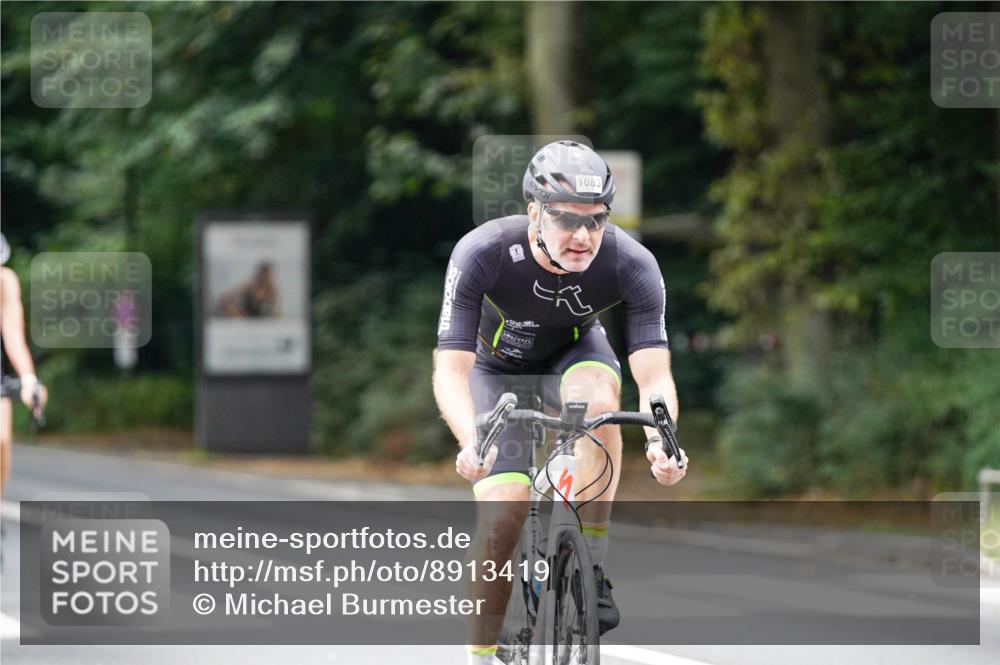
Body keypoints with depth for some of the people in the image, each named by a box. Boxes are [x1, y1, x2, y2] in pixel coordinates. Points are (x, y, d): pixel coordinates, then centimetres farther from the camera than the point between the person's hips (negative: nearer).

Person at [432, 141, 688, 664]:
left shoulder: (631, 264, -31)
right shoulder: (482, 253, -35)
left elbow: (654, 374, -33)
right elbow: (450, 368, -36)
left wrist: (662, 439, -55)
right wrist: (472, 441, -56)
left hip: (572, 351, 1)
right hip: (497, 367, -1)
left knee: (599, 397, -35)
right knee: (505, 505, -20)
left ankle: (590, 566, -22)